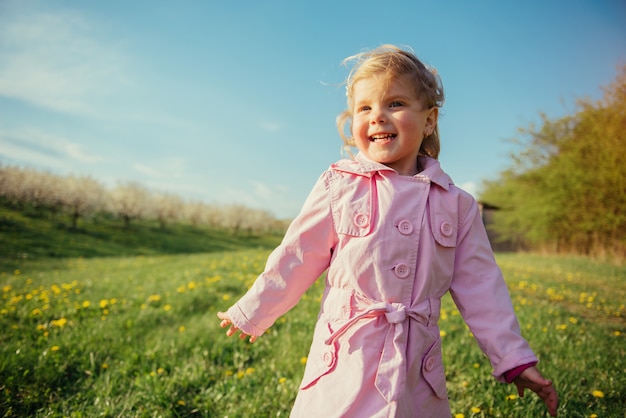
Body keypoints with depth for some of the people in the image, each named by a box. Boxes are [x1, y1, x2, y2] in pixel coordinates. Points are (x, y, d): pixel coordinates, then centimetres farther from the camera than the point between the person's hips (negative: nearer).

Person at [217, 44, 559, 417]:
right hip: (344, 368, -1)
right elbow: (294, 261, 3)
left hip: (417, 375, 2)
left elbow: (481, 287, 6)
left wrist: (514, 359, 4)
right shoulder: (339, 186, -4)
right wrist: (249, 315, 10)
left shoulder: (457, 204, 2)